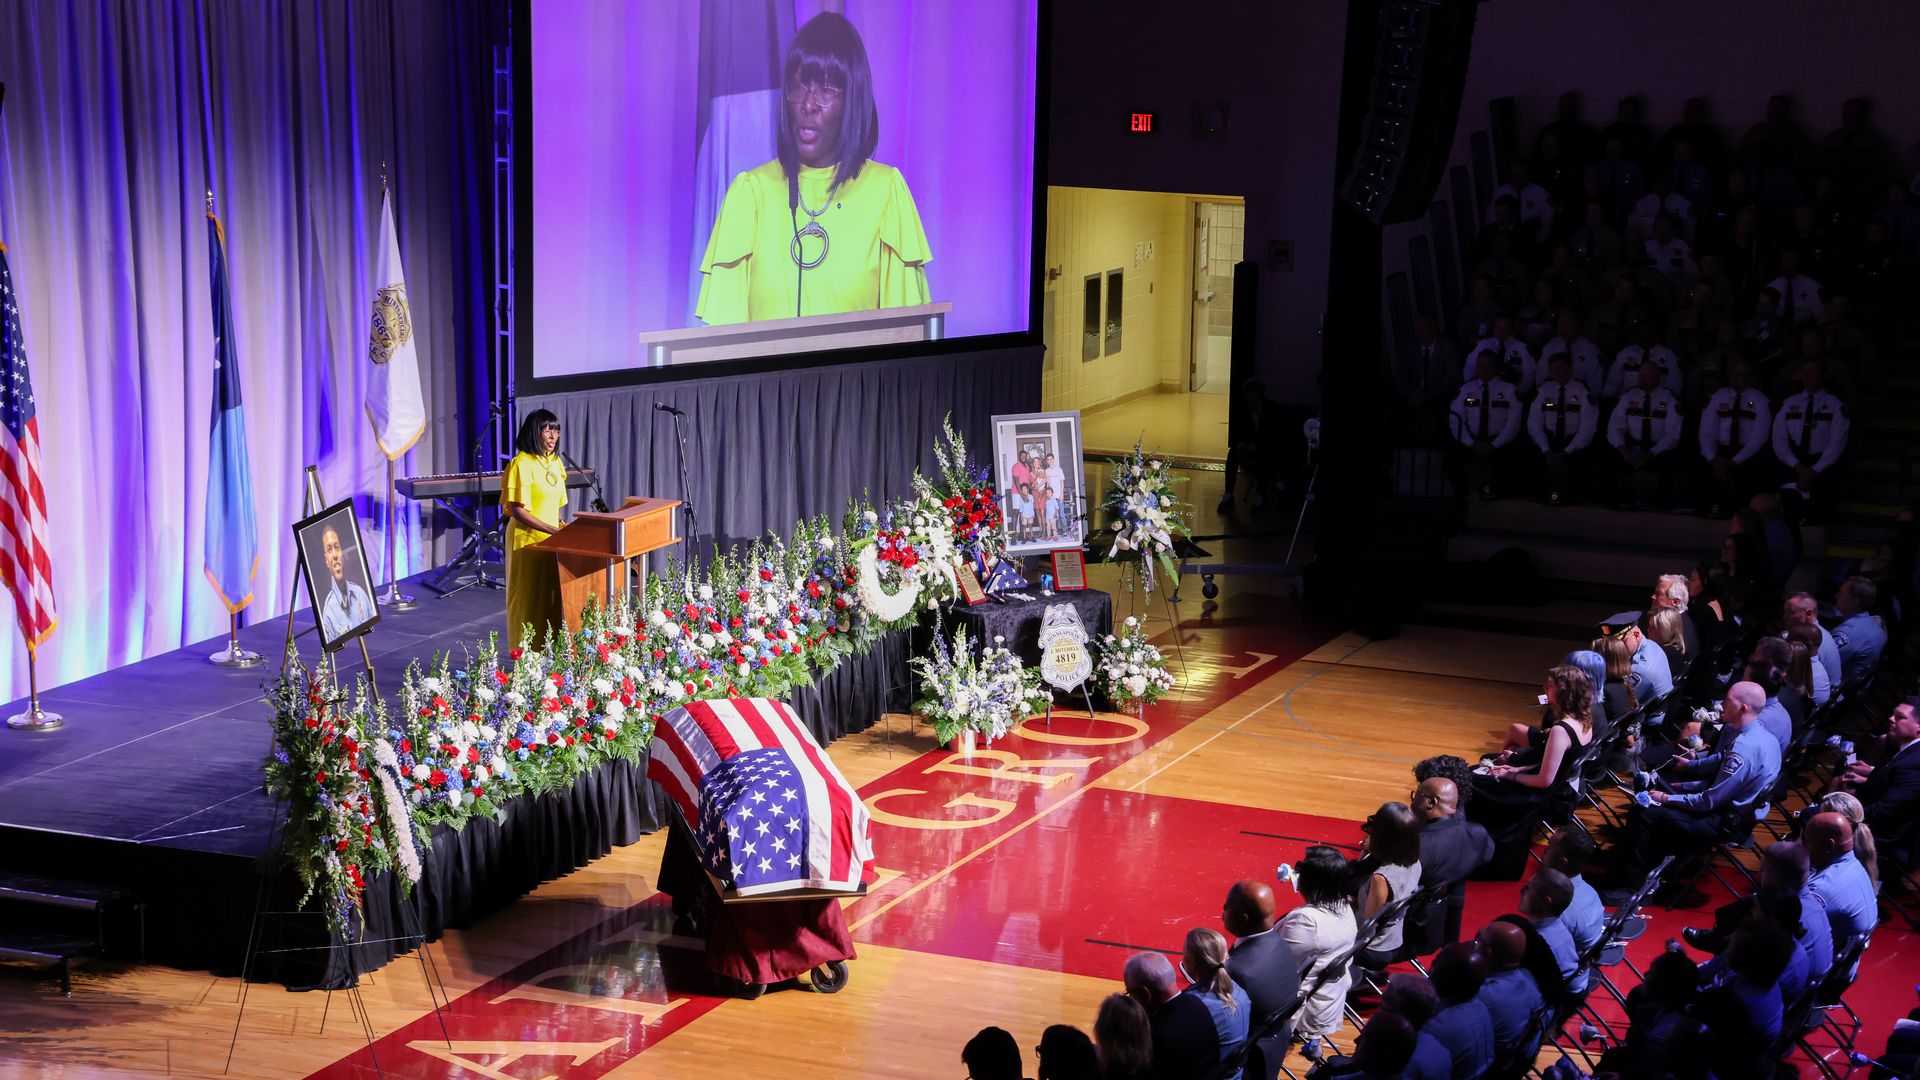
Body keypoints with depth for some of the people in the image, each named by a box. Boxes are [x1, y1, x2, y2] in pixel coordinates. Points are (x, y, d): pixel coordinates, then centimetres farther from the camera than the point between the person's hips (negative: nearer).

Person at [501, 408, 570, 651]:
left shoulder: (555, 462, 11)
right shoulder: (521, 464, -13)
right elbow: (517, 511, -18)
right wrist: (553, 530, -21)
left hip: (551, 541, 7)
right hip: (527, 540, -7)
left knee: (552, 599, 10)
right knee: (529, 601, -1)